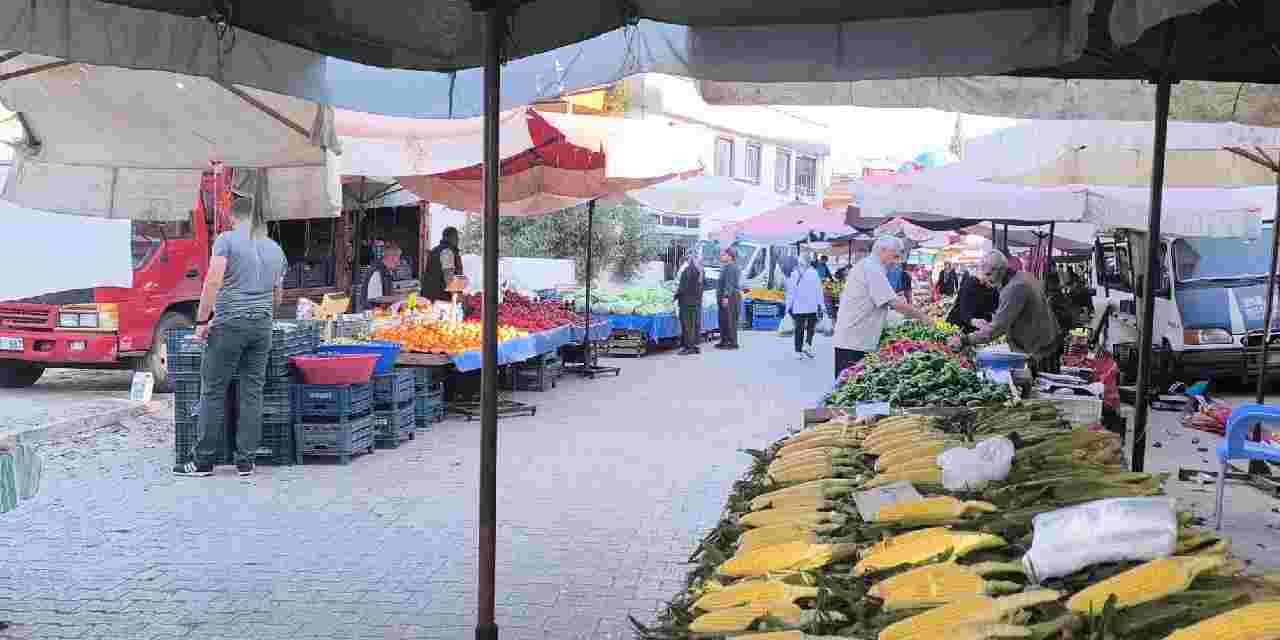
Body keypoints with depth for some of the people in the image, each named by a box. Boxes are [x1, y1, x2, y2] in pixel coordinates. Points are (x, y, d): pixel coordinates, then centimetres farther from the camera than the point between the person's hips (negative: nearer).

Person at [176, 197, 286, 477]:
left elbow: (213, 282, -12)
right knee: (252, 392, 6)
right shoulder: (275, 249, 16)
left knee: (214, 392, 1)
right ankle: (246, 461, 7)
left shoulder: (227, 240, -1)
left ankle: (203, 461, 6)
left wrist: (202, 320, -7)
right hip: (263, 325, 5)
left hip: (229, 323, -5)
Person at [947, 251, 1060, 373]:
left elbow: (998, 327, -28)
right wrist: (988, 325, 9)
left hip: (1037, 353, -10)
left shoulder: (1015, 288, -24)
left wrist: (964, 340, -27)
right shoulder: (1023, 276, 7)